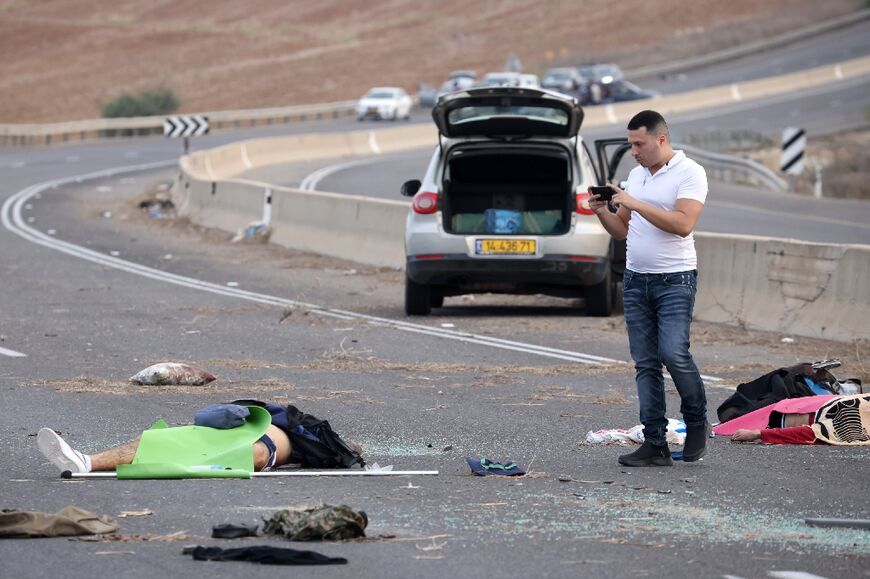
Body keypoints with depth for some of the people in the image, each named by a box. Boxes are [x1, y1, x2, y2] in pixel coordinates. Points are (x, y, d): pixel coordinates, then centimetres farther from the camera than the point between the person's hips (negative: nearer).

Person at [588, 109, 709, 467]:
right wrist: (603, 213, 1)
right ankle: (655, 444, 3)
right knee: (646, 363, 3)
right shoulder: (636, 175, 15)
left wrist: (635, 204, -20)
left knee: (674, 353, -18)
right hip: (635, 280, 7)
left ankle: (696, 421, 6)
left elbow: (683, 224, -22)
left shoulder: (689, 173, -8)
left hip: (674, 280, -7)